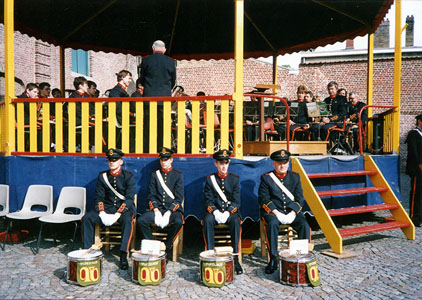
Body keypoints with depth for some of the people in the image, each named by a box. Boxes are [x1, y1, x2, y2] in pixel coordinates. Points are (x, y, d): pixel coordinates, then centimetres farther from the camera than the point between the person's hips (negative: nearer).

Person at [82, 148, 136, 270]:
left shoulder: (128, 176, -4)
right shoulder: (102, 176, 8)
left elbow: (129, 198, -12)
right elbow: (99, 197, 5)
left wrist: (118, 214, -23)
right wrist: (102, 212, -13)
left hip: (124, 208, -4)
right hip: (107, 208, 4)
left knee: (127, 221, -36)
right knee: (87, 218, -18)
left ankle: (123, 255, -32)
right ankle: (87, 250, -8)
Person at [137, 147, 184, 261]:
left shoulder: (178, 175, 4)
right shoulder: (155, 174, 12)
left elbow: (179, 198, -3)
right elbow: (151, 195, 6)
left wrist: (168, 212, -16)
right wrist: (156, 211, -10)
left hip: (173, 209, -2)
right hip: (157, 209, 3)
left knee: (178, 222, -33)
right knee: (140, 221, -23)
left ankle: (167, 247, -8)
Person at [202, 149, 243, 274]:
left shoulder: (234, 179, 5)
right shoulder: (210, 179, 5)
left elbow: (236, 201, -1)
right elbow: (208, 201, 0)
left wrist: (228, 212, -18)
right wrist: (215, 212, -19)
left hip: (230, 211, 0)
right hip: (214, 211, 1)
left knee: (236, 221, -32)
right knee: (207, 220, -31)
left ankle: (235, 258, -26)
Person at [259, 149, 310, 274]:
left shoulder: (295, 177, 11)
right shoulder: (266, 177, 3)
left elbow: (300, 198, 7)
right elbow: (264, 199, -4)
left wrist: (293, 212, -10)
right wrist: (276, 213, -17)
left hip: (292, 211, 3)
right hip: (273, 211, -2)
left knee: (304, 225, -25)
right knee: (272, 224, -33)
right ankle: (273, 259, -26)